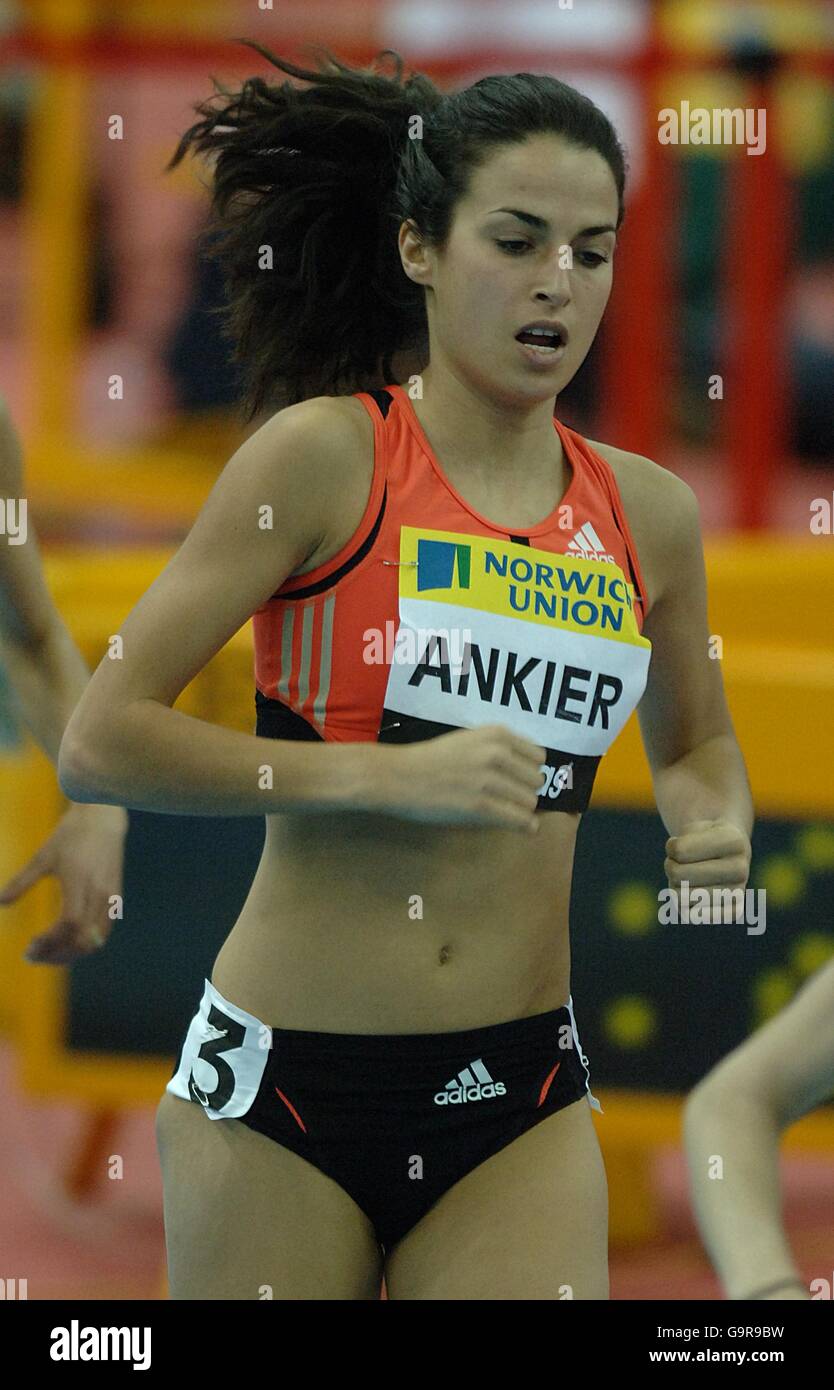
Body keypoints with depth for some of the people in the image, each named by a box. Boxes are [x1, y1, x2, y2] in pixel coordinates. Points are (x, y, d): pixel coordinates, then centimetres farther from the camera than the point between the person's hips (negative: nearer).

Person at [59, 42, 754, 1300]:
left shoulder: (648, 513, 7)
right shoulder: (325, 457, -6)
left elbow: (695, 741, 27)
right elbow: (100, 743, -12)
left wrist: (718, 823, 4)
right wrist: (388, 776, -19)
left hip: (520, 1103, 3)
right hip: (282, 1095, -3)